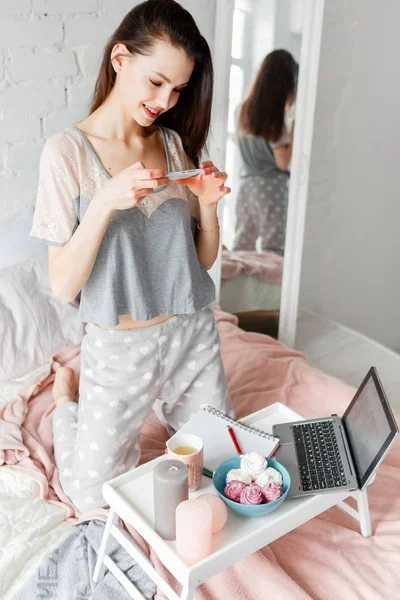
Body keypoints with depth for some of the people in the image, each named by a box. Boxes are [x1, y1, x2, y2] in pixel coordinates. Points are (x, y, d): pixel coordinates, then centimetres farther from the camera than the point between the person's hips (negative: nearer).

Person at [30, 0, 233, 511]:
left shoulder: (174, 143, 1)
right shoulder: (68, 151, -13)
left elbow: (203, 260, 5)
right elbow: (63, 286, -17)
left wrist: (208, 205, -14)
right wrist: (105, 202, -29)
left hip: (192, 335, 4)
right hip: (119, 349, -4)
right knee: (93, 496, 12)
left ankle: (160, 407, 41)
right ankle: (67, 398, 35)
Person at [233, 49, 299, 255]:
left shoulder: (247, 109, 7)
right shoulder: (275, 115, -12)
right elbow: (283, 163, -13)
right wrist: (294, 128, -6)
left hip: (246, 186, 7)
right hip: (272, 188, -7)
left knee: (241, 250, 12)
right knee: (273, 254, -2)